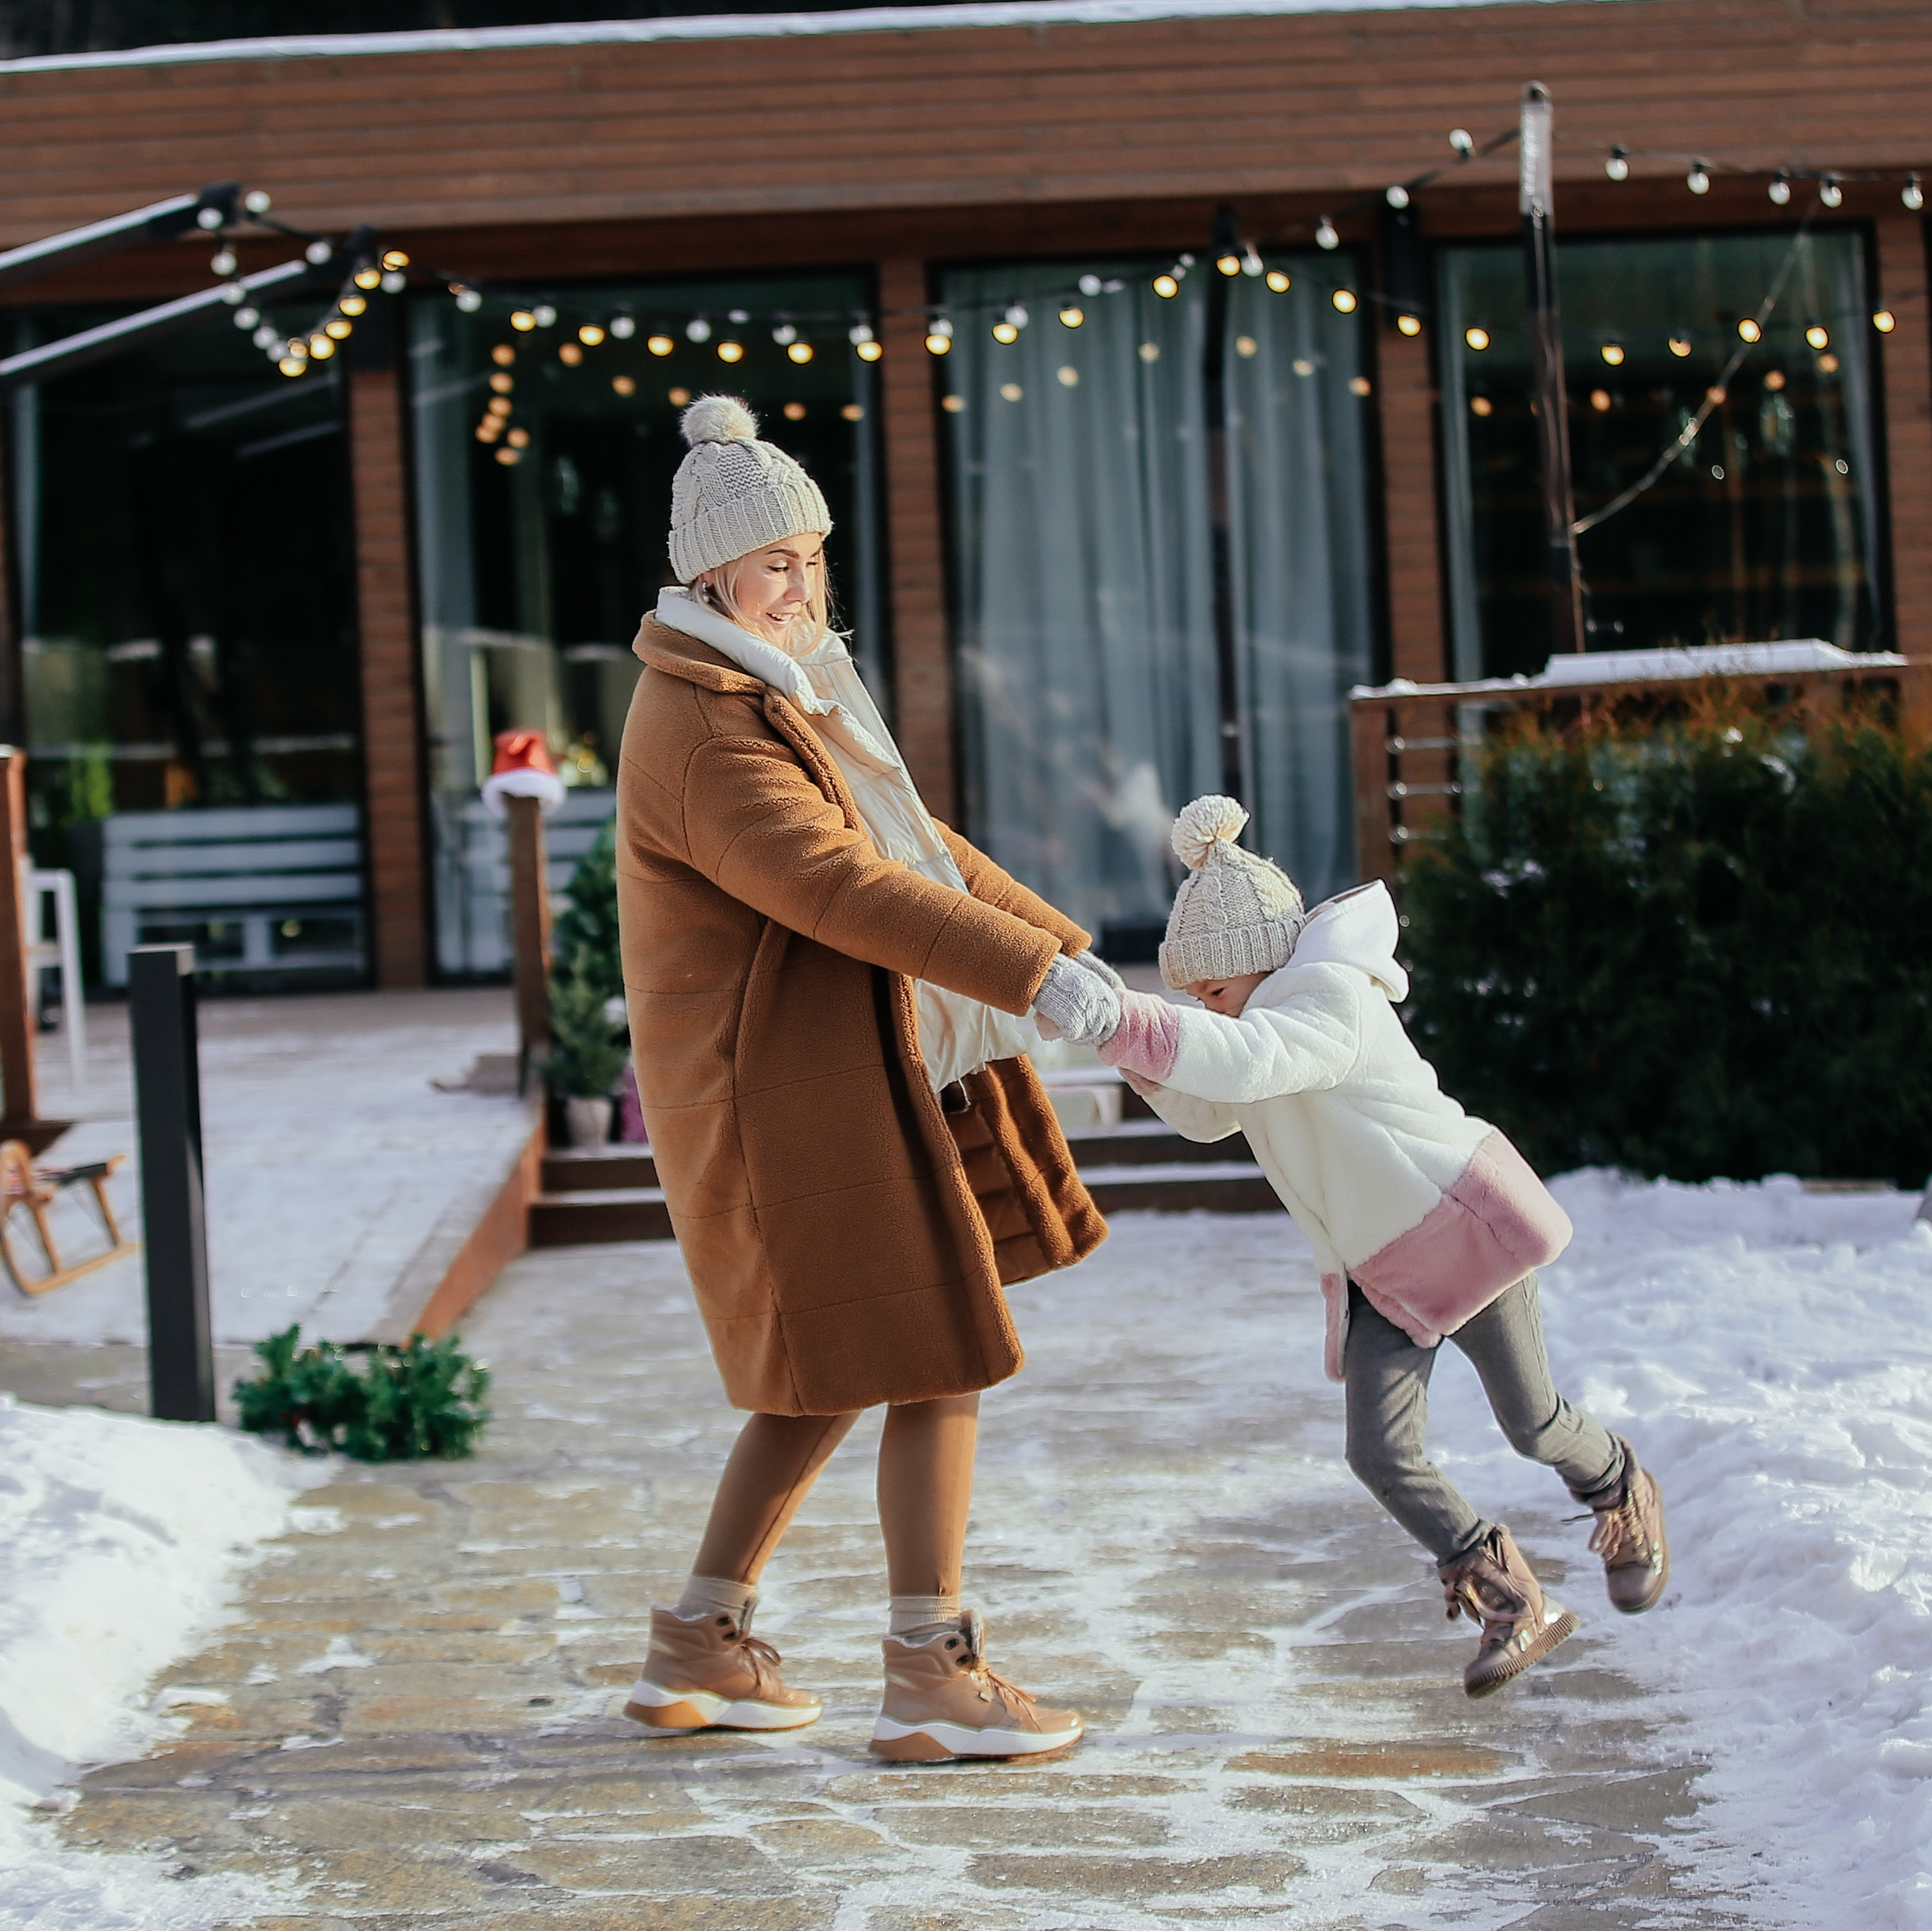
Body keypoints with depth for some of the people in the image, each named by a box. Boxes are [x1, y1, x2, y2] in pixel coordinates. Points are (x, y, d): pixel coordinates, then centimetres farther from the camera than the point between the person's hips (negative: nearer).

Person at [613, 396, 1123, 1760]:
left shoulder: (781, 694, 15)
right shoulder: (704, 736, -19)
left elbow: (909, 841, 19)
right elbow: (845, 890, -28)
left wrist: (1056, 936, 14)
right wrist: (1030, 974, -29)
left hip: (831, 1075, 10)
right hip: (787, 1095, -10)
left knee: (836, 1374, 15)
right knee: (941, 1360, -6)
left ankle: (698, 1649, 23)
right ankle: (934, 1682, 1)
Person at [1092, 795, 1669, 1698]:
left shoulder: (1332, 1004, -24)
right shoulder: (1269, 1010, 6)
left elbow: (1244, 1063, -44)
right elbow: (1206, 1114, 16)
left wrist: (1129, 1022, -52)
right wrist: (1138, 1052, -2)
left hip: (1463, 1219, -8)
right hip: (1376, 1270, 8)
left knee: (1530, 1423, 7)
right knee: (1379, 1451, -7)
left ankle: (1622, 1492, 40)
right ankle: (1510, 1603, 5)